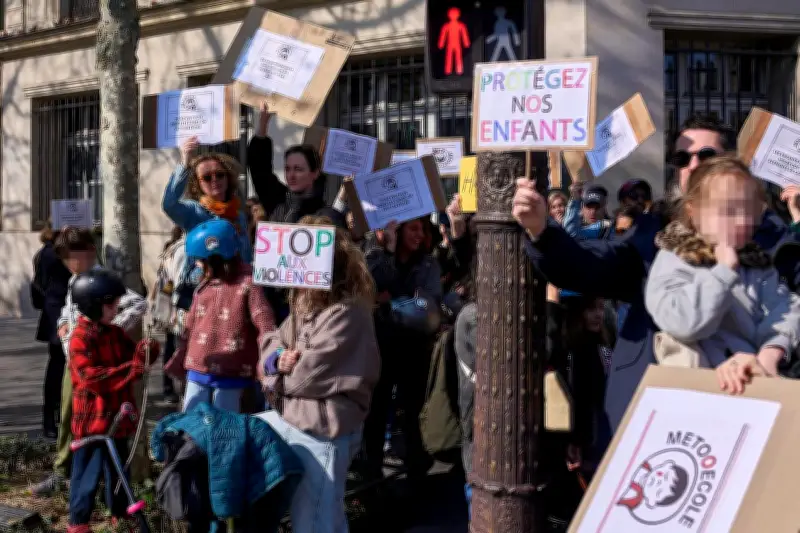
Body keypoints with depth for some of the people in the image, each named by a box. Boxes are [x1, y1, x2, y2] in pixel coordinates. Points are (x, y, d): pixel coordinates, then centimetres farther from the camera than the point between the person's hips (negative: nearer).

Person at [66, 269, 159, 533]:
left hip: (117, 415, 8)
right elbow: (92, 377, -25)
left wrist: (145, 351, -11)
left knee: (118, 469, 19)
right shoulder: (81, 339, -17)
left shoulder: (115, 333, 9)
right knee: (89, 472, 0)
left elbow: (131, 355, 13)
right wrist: (132, 369, -28)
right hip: (93, 419, -8)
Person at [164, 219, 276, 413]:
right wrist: (178, 363, 18)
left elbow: (265, 325, -17)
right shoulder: (205, 285, 8)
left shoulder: (247, 285, -11)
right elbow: (191, 326, 15)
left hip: (230, 375, -6)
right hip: (197, 371, 6)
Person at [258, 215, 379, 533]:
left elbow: (308, 374, -23)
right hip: (291, 417, 10)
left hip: (323, 430, -10)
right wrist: (278, 359, -11)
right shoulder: (306, 304, 11)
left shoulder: (347, 314, -21)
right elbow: (273, 341, 14)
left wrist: (275, 376, -2)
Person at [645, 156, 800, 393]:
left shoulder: (756, 260, 15)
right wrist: (724, 270, -14)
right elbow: (681, 324, -18)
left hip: (762, 373, 4)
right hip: (710, 379, -4)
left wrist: (769, 355, -16)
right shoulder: (674, 261, -3)